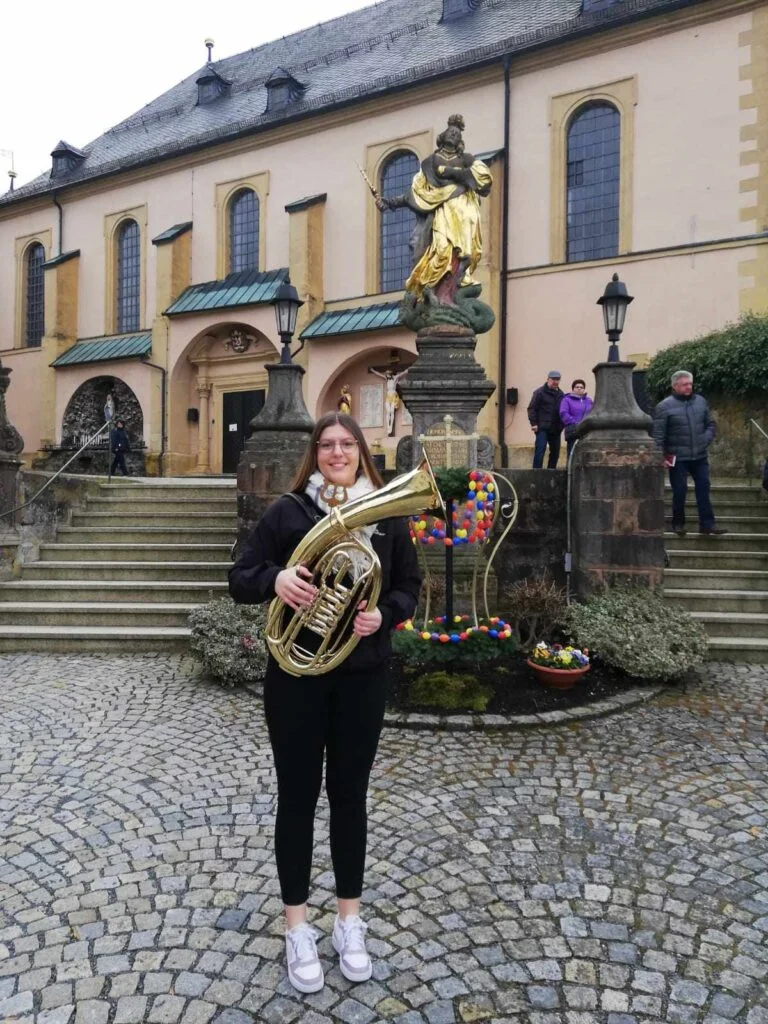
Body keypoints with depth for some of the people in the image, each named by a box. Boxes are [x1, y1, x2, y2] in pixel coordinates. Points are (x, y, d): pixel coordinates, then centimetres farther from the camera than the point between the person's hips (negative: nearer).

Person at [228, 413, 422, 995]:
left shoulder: (387, 515, 2)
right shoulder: (288, 511, -4)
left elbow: (409, 586, 7)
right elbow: (240, 580, -3)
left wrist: (383, 614, -14)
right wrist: (275, 579, -25)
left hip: (362, 675, 2)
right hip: (296, 673, -1)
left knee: (350, 793, 14)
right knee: (297, 795, 9)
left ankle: (349, 919, 32)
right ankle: (297, 926, 28)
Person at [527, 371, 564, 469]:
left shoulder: (560, 394, 16)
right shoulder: (540, 392, -2)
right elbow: (531, 408, -7)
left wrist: (562, 424, 10)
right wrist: (533, 423, -14)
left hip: (556, 429, 6)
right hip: (542, 428, -6)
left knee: (555, 452, 9)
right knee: (540, 451, -12)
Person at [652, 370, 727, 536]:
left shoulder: (701, 401, 7)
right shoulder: (664, 406, -9)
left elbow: (711, 424, 15)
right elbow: (658, 434, -11)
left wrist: (706, 439, -3)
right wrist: (661, 456, -17)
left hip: (700, 456, 5)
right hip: (678, 458, -4)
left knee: (703, 489, 6)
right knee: (680, 491, 2)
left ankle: (707, 523, 13)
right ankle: (678, 523, 19)